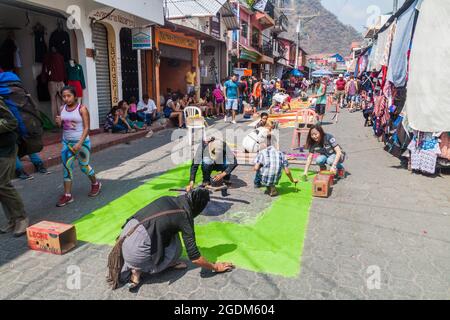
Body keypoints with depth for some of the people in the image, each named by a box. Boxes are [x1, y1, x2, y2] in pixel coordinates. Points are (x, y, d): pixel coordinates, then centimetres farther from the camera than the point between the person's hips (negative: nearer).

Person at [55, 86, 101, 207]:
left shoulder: (82, 109, -11)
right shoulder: (62, 109, 5)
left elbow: (86, 128, -14)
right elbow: (62, 127, 17)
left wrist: (80, 143, -23)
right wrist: (59, 123, -7)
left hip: (82, 142, -5)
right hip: (66, 142, 5)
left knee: (84, 166, 6)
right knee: (67, 167, 2)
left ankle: (95, 184, 32)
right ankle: (67, 195, 8)